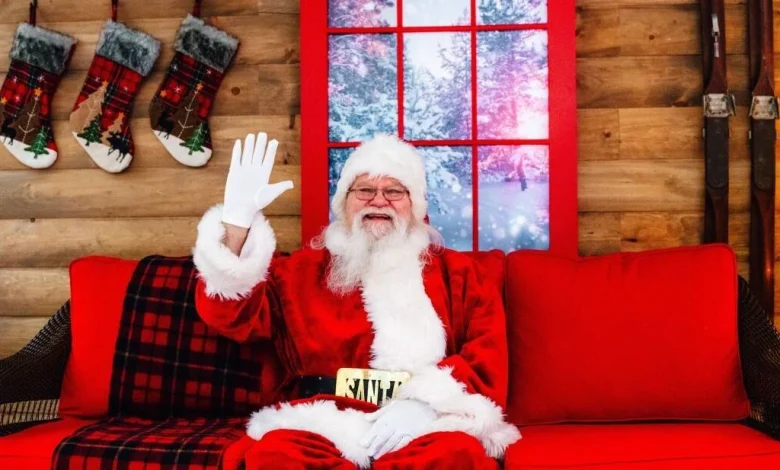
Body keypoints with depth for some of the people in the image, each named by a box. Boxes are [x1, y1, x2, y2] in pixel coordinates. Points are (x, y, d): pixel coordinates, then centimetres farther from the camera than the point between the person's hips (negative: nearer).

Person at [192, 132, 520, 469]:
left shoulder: (454, 270, 16)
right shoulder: (304, 268, 17)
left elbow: (489, 354, 6)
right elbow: (231, 315, 6)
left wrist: (426, 400, -12)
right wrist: (238, 220, -6)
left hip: (424, 424, 0)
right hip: (323, 424, 0)